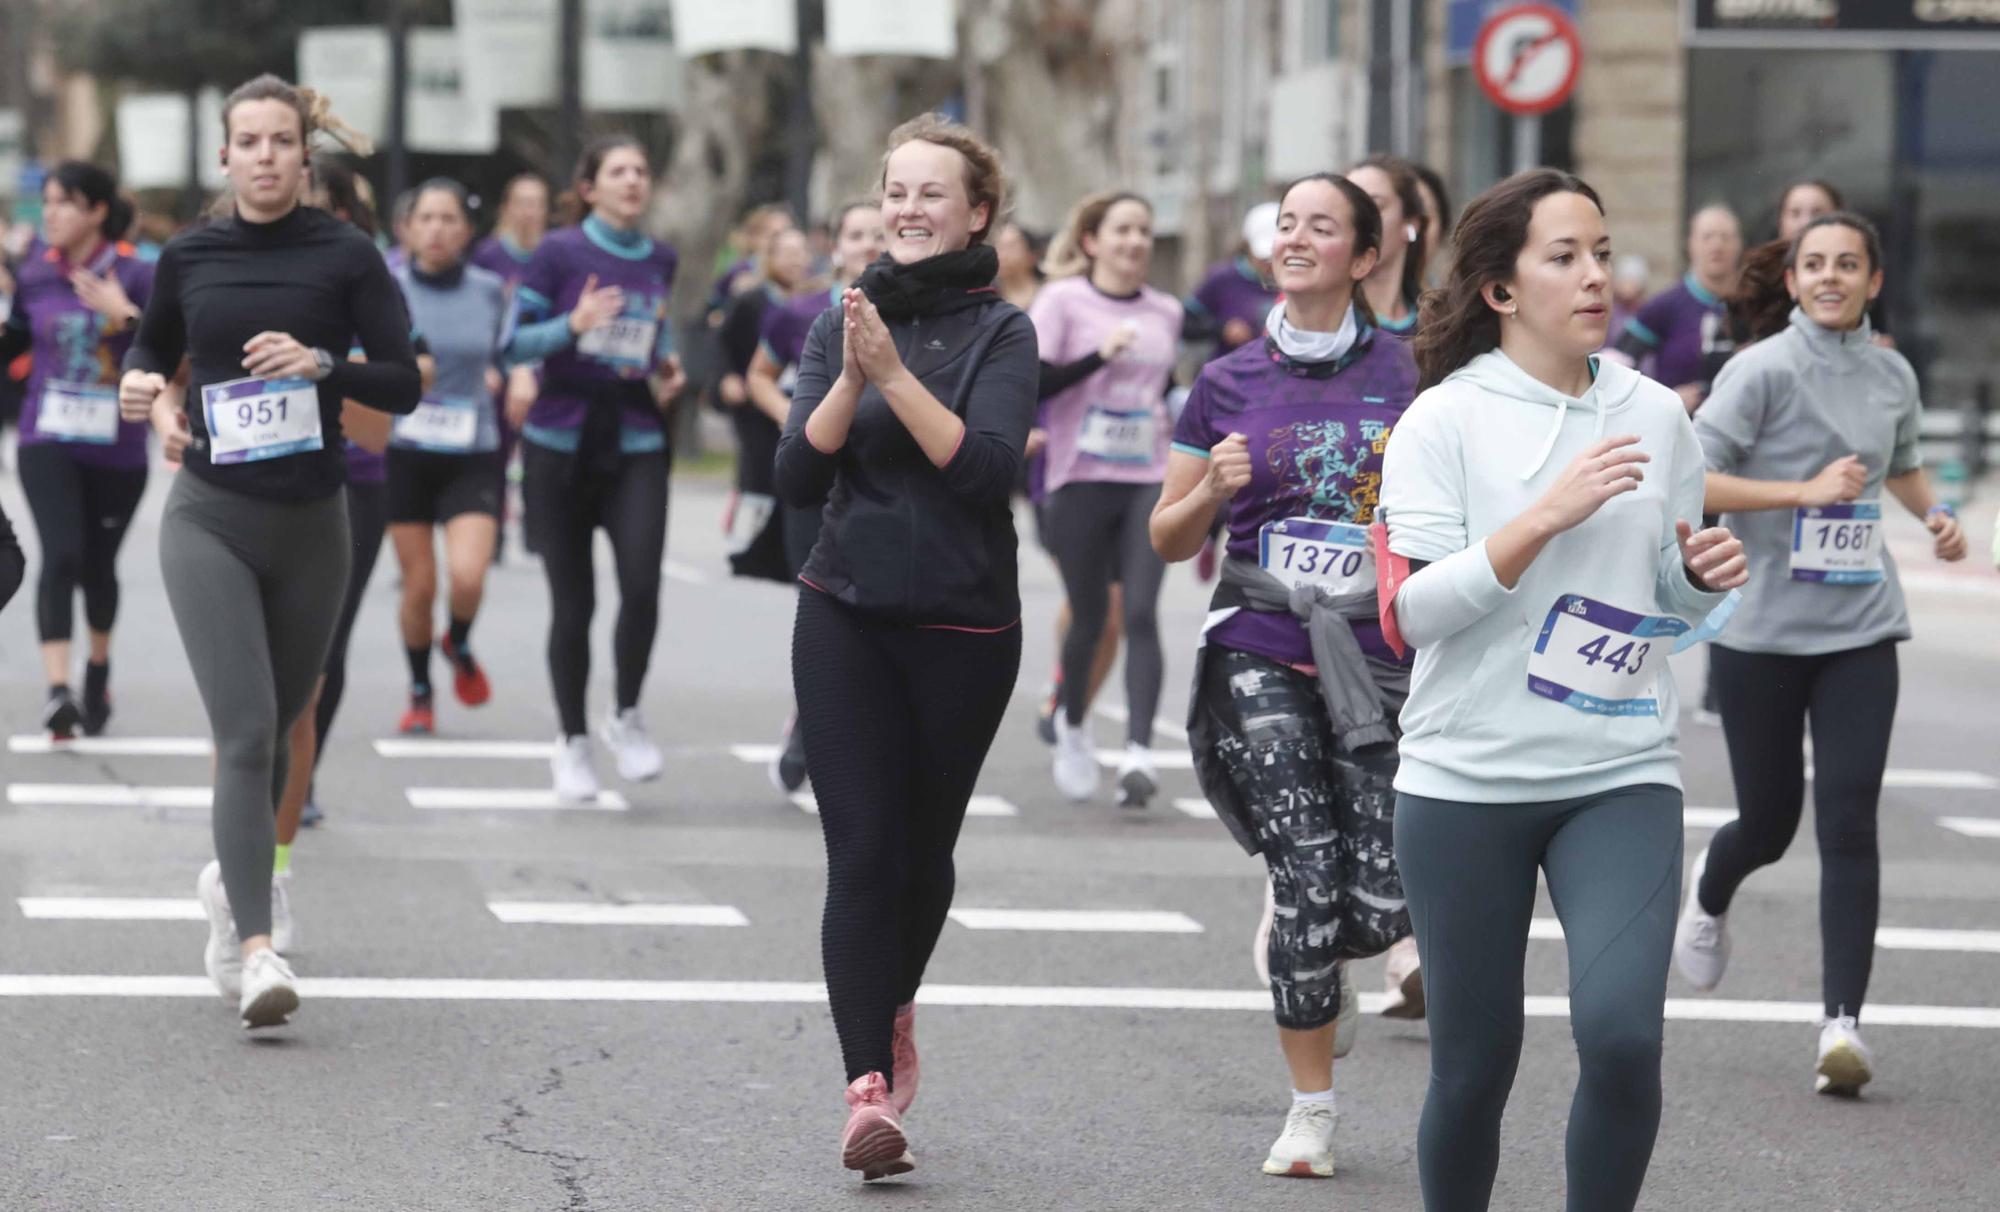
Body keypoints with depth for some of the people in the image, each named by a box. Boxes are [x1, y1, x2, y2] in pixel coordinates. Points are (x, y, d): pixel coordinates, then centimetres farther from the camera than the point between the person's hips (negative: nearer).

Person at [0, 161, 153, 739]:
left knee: (98, 565, 14)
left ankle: (99, 667, 41)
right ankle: (57, 689, -22)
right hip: (48, 445, 1)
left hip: (117, 450, -1)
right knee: (61, 556, -17)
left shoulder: (135, 275, -8)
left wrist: (125, 314, -29)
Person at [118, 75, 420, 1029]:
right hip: (210, 519, -1)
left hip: (310, 520, 1)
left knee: (275, 726, 15)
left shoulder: (345, 257, -2)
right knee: (246, 731, -15)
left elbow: (403, 382, -3)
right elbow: (151, 349, 21)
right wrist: (147, 392, -1)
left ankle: (233, 878, 43)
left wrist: (323, 362, -20)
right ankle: (255, 951, -21)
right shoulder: (189, 257, 3)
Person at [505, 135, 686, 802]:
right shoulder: (560, 252, -4)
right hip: (562, 443, -2)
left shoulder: (659, 260, 9)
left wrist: (666, 368, 7)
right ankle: (572, 742, 18)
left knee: (642, 586, -15)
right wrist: (574, 326, -24)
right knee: (572, 603, 2)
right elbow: (516, 341, -7)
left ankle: (626, 715, 8)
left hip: (636, 445, 2)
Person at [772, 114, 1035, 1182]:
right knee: (861, 854, -9)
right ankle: (870, 1085, -14)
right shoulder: (842, 323, 6)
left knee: (923, 847, 11)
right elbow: (799, 475, -2)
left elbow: (988, 466, -18)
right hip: (847, 619, 1)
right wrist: (851, 378, -17)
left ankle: (892, 1012, 39)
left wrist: (896, 374, -25)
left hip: (963, 624, -1)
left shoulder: (999, 333, -3)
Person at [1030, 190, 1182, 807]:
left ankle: (1139, 752, -20)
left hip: (1150, 481, 2)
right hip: (1082, 479, -2)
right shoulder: (1062, 301, -3)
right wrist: (1099, 354, -22)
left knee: (1140, 613, -13)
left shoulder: (1165, 312, 11)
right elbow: (1029, 385, -14)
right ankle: (1073, 725, 35)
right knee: (1088, 618, 7)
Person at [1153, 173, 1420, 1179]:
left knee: (1383, 906, -7)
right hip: (1261, 653, 0)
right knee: (1310, 881, -11)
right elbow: (1169, 538, 13)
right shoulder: (1230, 383, 7)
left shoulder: (1404, 372, 5)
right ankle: (1311, 1106, 6)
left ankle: (1311, 947, 31)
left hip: (1377, 654, 0)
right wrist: (1215, 488, -7)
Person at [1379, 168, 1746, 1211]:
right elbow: (1409, 614, -13)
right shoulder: (1442, 420, -4)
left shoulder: (1655, 417, 7)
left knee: (1623, 1034, -18)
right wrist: (1549, 514, -20)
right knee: (1475, 1062, 5)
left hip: (1622, 776, 2)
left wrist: (1704, 575, -4)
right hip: (1466, 777, -2)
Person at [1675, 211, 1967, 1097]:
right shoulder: (1763, 370, -9)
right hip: (1761, 628, -3)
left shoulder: (1893, 376, 8)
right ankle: (1710, 895, 46)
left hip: (1859, 631, 3)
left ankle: (1843, 1022, -9)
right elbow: (1690, 479, -15)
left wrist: (1936, 512, 8)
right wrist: (1806, 491, -21)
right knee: (1769, 821, 9)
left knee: (1849, 822, -9)